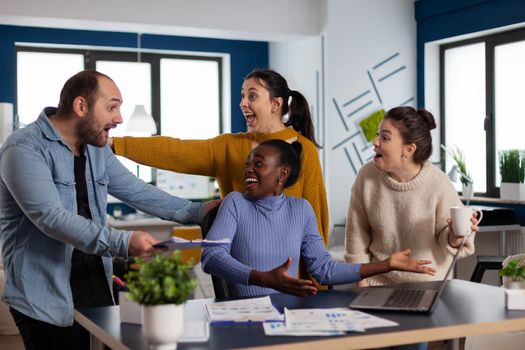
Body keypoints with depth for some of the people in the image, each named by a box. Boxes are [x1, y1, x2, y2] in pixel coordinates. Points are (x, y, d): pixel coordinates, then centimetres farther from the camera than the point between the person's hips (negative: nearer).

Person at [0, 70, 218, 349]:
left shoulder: (97, 149, 11)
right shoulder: (25, 148, -15)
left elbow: (137, 193, 16)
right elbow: (51, 218, -25)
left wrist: (196, 212, 9)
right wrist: (122, 243, -32)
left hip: (97, 286, 7)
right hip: (46, 300, -7)